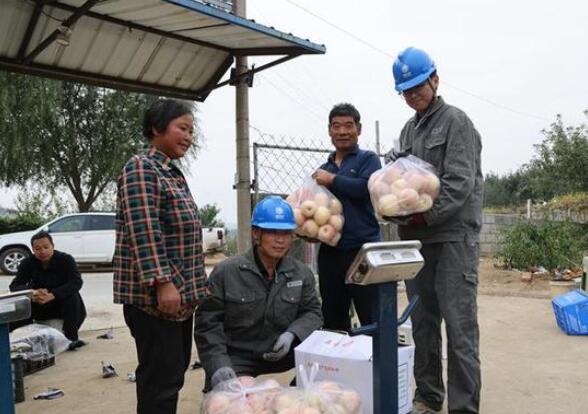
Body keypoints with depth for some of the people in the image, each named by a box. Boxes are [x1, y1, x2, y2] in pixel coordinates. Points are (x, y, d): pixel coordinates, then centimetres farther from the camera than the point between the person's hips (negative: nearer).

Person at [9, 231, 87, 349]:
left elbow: (77, 282, -29)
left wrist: (52, 295, -43)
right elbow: (14, 286, -16)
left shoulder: (65, 259, -16)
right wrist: (32, 293, -39)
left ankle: (72, 338, -26)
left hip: (61, 303, -2)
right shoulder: (28, 263, -8)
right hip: (38, 306, 2)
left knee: (73, 296, -33)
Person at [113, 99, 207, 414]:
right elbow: (143, 230, -21)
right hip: (154, 294, -10)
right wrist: (163, 282, -26)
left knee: (174, 372, 16)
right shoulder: (141, 168, -11)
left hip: (180, 292, 10)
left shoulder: (172, 172, 17)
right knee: (161, 377, -4)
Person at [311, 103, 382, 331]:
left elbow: (367, 187, -18)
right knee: (332, 319, 15)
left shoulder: (368, 159, 2)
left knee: (372, 319, -2)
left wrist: (332, 179, -9)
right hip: (330, 251, 6)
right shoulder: (323, 168, 18)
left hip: (362, 250, -6)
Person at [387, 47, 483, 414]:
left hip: (453, 238, -7)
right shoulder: (409, 129, 18)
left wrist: (423, 215, -18)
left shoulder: (456, 121, -3)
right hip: (417, 239, 7)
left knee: (459, 326, -4)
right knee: (423, 324, 12)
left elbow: (460, 184, -13)